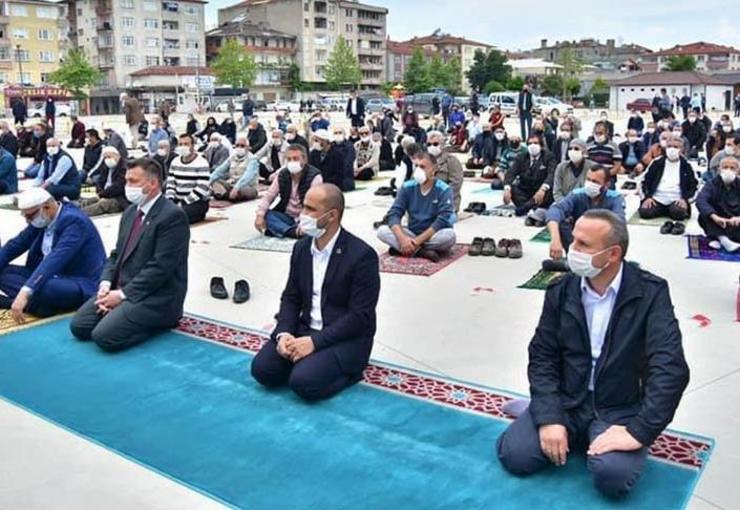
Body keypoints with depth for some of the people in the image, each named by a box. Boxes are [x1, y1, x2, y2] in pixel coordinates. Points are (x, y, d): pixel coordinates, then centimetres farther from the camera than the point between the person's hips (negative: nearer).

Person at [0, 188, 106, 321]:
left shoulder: (74, 221, -22)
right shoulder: (41, 219, 3)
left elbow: (55, 260, -33)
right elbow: (16, 244, 8)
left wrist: (25, 292, -40)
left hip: (82, 284, -9)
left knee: (42, 288, -37)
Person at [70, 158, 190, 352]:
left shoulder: (173, 216, -16)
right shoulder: (130, 212, 14)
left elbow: (160, 267, -21)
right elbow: (117, 254, 16)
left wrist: (123, 294, -18)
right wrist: (106, 283, -3)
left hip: (155, 297, -9)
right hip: (121, 289, 9)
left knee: (104, 336, -21)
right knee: (79, 326, -2)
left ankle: (159, 320, 0)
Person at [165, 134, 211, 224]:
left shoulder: (201, 164, -10)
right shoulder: (175, 162, 12)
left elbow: (201, 188, -17)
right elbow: (170, 183, 11)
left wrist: (183, 203, -19)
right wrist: (170, 200, -8)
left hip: (198, 202, -6)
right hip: (178, 200, 6)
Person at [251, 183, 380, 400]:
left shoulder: (362, 255, -16)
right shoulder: (301, 248, 6)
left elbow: (360, 316, -18)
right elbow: (290, 298, 9)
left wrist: (315, 341, -23)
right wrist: (284, 333, -11)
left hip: (346, 339, -6)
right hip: (305, 330, 6)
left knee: (304, 382, -27)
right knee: (262, 368, -14)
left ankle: (348, 371, 0)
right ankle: (310, 362, 8)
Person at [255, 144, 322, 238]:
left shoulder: (314, 177, -15)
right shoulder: (282, 175, 2)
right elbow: (268, 196, 3)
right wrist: (260, 215, -15)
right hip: (287, 217, 5)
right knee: (267, 215, -23)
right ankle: (294, 231, -41)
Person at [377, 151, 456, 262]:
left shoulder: (444, 190, -12)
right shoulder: (407, 187, -2)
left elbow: (443, 220, -22)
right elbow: (394, 214, -9)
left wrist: (418, 240, -28)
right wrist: (403, 238, -27)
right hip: (412, 234, 3)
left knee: (449, 235, -36)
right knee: (382, 231, -19)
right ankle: (421, 251, -27)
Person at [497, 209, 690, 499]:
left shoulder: (651, 292, -12)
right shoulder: (561, 291, -1)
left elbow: (670, 368, -20)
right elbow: (542, 357, -2)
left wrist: (639, 431, -27)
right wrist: (549, 417, -16)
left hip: (621, 409, -2)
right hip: (566, 401, 3)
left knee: (612, 475, -29)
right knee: (514, 455, -17)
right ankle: (579, 435, 12)